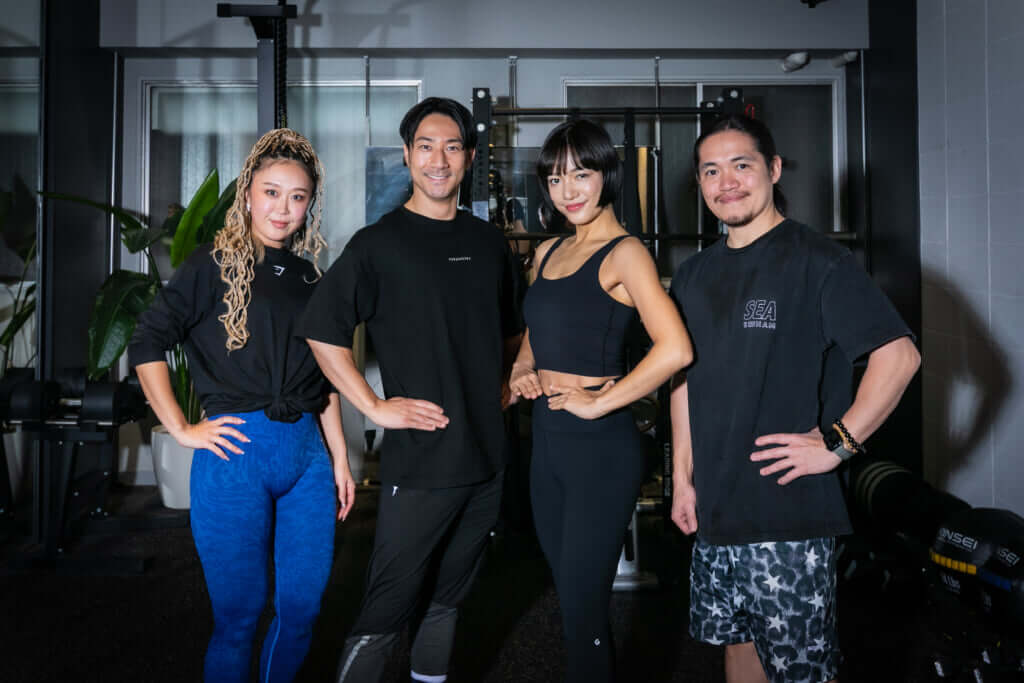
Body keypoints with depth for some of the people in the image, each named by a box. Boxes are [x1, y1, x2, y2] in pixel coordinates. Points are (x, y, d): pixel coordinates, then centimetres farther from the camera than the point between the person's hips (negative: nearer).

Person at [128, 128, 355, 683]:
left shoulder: (307, 275, 13)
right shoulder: (214, 266, -2)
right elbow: (146, 343, -6)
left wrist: (340, 458, 13)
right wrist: (182, 430, -9)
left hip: (306, 452, 5)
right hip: (237, 451, -4)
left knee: (302, 607, 10)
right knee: (238, 615, 6)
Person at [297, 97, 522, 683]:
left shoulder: (490, 243, 10)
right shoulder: (378, 244, -6)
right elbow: (323, 332, -9)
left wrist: (504, 385, 10)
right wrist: (375, 407, -12)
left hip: (488, 458, 5)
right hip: (418, 460, -5)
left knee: (449, 601, 18)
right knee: (385, 614, 0)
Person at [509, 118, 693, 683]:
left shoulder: (624, 253, -11)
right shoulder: (548, 252, 12)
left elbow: (674, 348, -25)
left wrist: (598, 402, -18)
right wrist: (522, 371, 7)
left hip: (600, 446, -8)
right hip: (547, 439, 8)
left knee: (582, 610, 1)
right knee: (570, 596, 19)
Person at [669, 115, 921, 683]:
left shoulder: (816, 259, -8)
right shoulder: (695, 274, 11)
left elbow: (899, 354, -13)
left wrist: (836, 444, -16)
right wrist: (683, 478, 12)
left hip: (790, 511, -6)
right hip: (715, 506, 6)